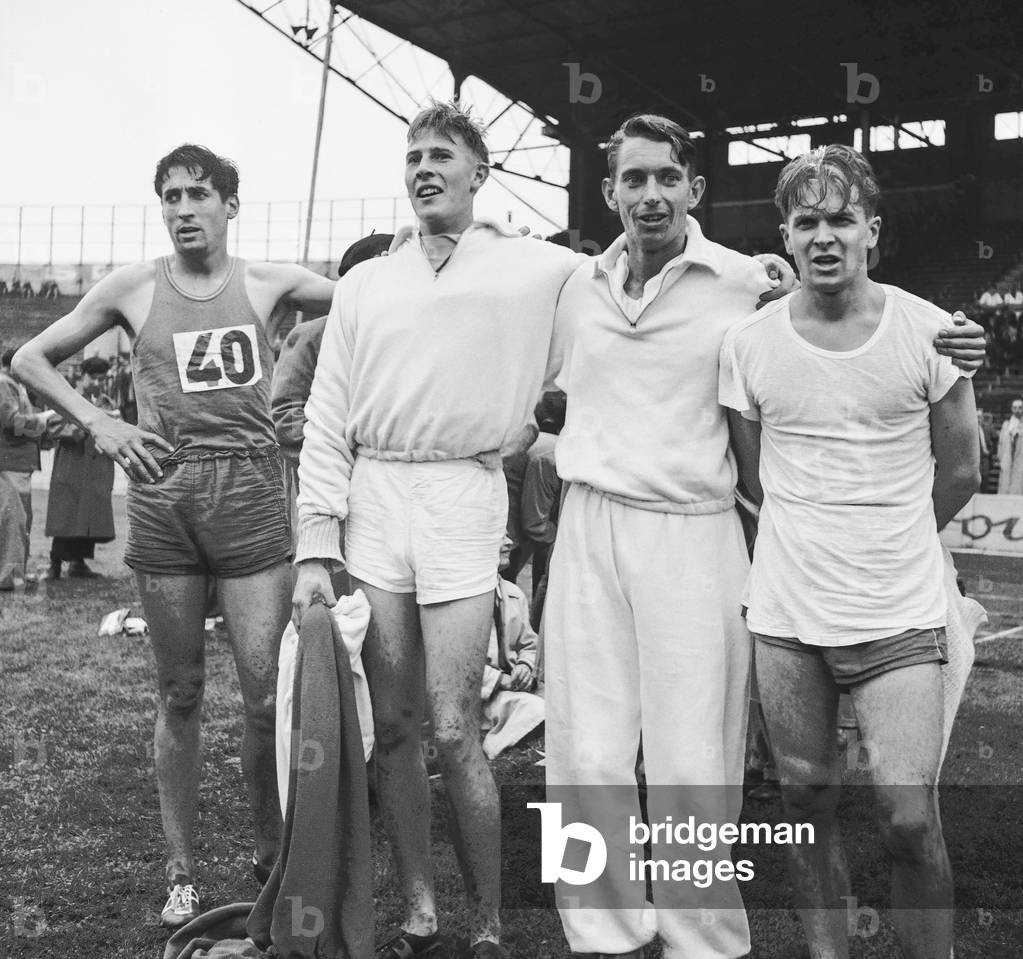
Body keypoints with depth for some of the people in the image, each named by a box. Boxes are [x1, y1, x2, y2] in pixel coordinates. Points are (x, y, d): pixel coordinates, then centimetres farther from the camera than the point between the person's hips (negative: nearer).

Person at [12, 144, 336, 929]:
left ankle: (272, 857, 16)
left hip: (251, 490, 0)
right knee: (180, 695, 8)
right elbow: (30, 358, 14)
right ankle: (182, 872, 19)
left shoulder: (268, 281, 6)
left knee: (268, 694, -4)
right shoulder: (133, 288, 6)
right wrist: (98, 423, 3)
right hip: (162, 495, 1)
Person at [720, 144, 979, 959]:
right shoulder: (748, 343, 0)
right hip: (785, 615, 2)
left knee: (911, 821, -5)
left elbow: (959, 474, 7)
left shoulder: (928, 332, -3)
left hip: (900, 618, -1)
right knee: (808, 804, 11)